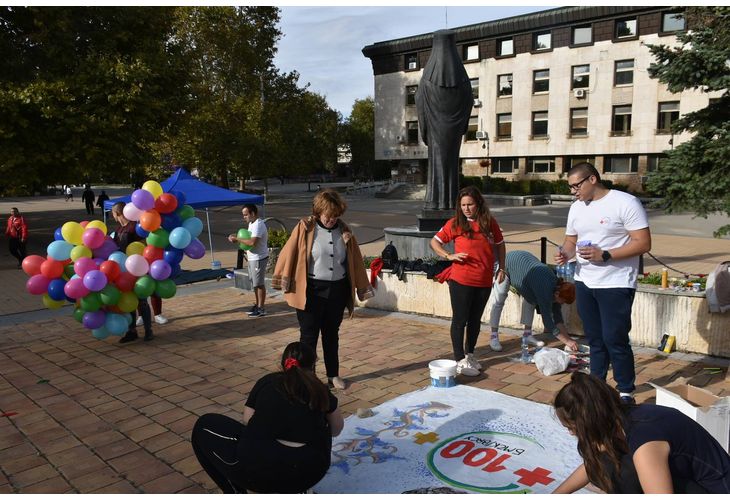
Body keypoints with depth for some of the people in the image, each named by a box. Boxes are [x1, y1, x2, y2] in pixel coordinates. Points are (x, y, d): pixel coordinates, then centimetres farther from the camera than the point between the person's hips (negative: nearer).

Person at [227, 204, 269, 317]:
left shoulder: (258, 225, -20)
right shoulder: (251, 224, 12)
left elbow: (252, 242, -30)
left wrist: (237, 239, -21)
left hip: (259, 258, -10)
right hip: (252, 258, 10)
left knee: (259, 284, -2)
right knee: (254, 283, 17)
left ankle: (261, 309, 5)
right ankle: (257, 305, 28)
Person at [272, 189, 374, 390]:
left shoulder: (343, 231, 4)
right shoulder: (305, 228, -7)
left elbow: (355, 261, 8)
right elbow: (289, 254, -7)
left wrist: (362, 287, 11)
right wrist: (282, 280, -9)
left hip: (337, 291, 4)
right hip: (311, 291, -4)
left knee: (332, 335, 16)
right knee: (309, 336, 4)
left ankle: (333, 375, 29)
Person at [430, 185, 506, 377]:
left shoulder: (490, 222, 5)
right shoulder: (455, 223, -4)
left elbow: (499, 244, 17)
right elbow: (434, 242, 1)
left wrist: (501, 268, 11)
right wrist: (449, 256, -14)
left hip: (484, 282, 4)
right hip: (461, 281, -3)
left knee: (475, 320, 15)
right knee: (460, 320, 2)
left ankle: (469, 354, 31)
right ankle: (460, 360, 10)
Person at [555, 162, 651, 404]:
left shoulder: (626, 203, -12)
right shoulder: (576, 207, 9)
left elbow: (643, 243, -15)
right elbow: (571, 239, 18)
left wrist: (604, 255, -24)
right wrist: (566, 253, -5)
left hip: (616, 284, -6)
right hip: (584, 282, 6)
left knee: (615, 339, -4)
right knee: (595, 338, 15)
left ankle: (626, 392, 14)